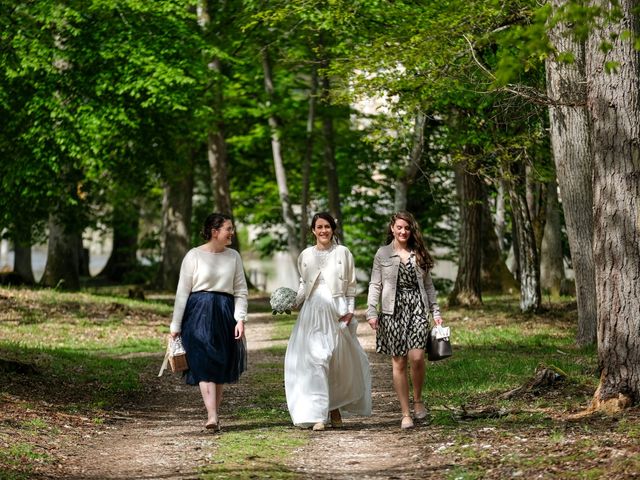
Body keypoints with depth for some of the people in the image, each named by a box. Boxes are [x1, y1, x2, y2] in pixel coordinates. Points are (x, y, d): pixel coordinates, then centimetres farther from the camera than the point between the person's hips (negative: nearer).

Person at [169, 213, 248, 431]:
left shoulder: (233, 256, 8)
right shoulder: (194, 255, -2)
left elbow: (241, 291, 8)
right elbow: (182, 291, -1)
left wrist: (240, 319, -5)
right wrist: (176, 325, -3)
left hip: (224, 314, 4)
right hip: (199, 314, -4)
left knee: (221, 367, 7)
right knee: (205, 365, -13)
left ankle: (213, 416, 16)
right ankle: (212, 417, -21)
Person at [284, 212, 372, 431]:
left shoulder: (343, 253, 4)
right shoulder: (305, 255, 9)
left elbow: (351, 285, 6)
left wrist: (350, 310, -3)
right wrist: (293, 302, 4)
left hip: (337, 312, -1)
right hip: (312, 312, 1)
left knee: (340, 362, 3)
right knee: (314, 360, -9)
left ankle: (335, 407, 23)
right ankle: (318, 414, -10)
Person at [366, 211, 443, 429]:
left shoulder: (419, 254, 12)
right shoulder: (383, 254, 6)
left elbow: (428, 286, 16)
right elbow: (375, 285, 3)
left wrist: (436, 312, 10)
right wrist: (371, 311, -7)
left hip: (417, 307, 1)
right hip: (393, 310, -1)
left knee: (416, 357, -15)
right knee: (398, 362, -1)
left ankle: (418, 400, 10)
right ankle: (405, 413, 5)